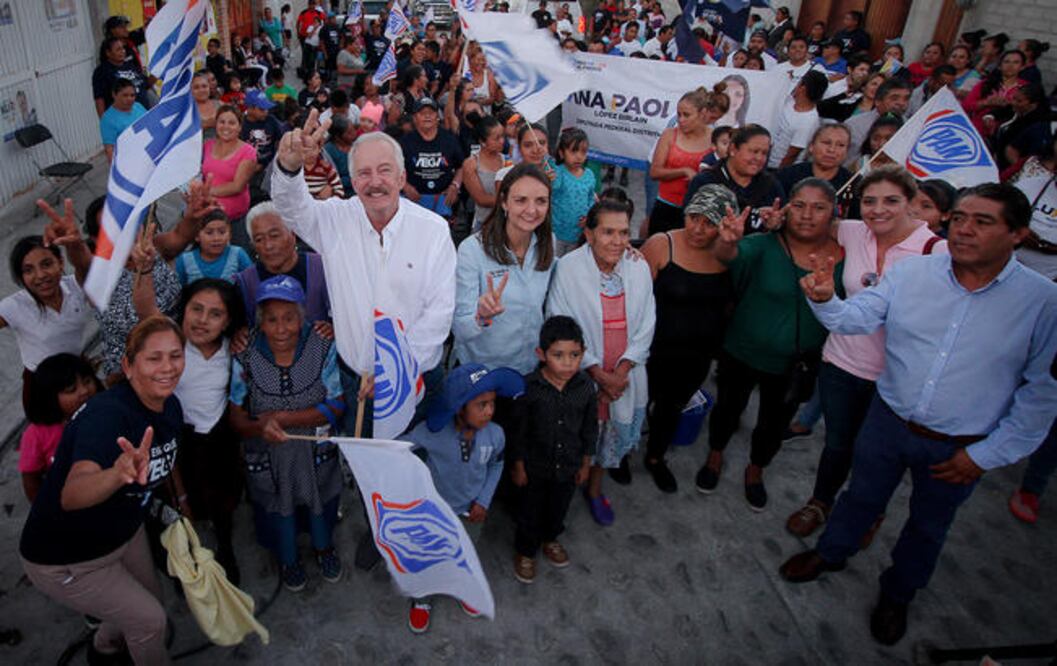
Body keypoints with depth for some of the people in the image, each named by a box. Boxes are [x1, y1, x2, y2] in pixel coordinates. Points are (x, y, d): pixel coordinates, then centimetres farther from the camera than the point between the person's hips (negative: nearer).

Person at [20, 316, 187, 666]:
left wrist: (181, 499, 22)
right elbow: (71, 495, -51)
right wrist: (117, 474, -71)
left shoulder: (171, 407, -10)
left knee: (150, 601, 24)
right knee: (149, 619, 0)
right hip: (64, 558, -8)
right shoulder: (107, 414, -36)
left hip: (125, 531, 8)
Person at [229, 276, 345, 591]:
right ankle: (288, 559, 53)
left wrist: (282, 417, -23)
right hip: (268, 456, 0)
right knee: (279, 507, 20)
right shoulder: (246, 358, -15)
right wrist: (261, 427, -30)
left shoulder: (323, 349, -18)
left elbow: (335, 408, -16)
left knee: (321, 497, 21)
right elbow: (236, 417, -8)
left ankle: (324, 547, 55)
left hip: (317, 452, 0)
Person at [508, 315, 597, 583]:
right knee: (529, 511, 18)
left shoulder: (586, 386, -16)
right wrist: (517, 466, -7)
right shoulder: (528, 387, -25)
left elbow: (590, 427, -1)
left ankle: (550, 539, 56)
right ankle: (525, 551, 45)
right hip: (535, 466, -3)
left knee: (559, 508, 26)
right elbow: (517, 431, -13)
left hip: (568, 466, 3)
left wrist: (585, 463, 6)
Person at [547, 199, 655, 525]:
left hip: (625, 378, 4)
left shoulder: (639, 269, -5)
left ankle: (594, 489, 48)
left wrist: (621, 372, -11)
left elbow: (645, 327, -1)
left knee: (612, 436, 21)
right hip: (580, 376, -4)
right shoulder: (568, 268, -17)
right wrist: (598, 374, -16)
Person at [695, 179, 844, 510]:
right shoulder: (765, 245, -19)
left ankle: (755, 470, 53)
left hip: (796, 366, 2)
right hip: (743, 355, -2)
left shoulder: (843, 256, -11)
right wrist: (728, 241, -60)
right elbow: (732, 256, -40)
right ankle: (714, 457, 51)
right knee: (728, 409, 20)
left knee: (773, 426, 23)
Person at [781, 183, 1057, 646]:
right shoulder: (912, 272, -10)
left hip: (958, 450, 0)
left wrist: (987, 454, -9)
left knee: (927, 526, 22)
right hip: (887, 422, 1)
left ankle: (897, 594, 48)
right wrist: (825, 300, -34)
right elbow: (858, 317, -10)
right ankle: (830, 554, 50)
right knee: (861, 498, 22)